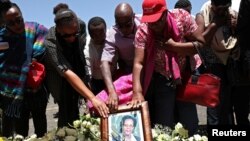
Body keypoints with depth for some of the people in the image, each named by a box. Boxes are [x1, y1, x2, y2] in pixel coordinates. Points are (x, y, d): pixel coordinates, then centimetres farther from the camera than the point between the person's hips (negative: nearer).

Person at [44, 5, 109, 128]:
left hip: (79, 70, 4)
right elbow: (68, 73, -44)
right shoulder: (50, 43, -36)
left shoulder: (81, 26, -20)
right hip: (60, 76, -4)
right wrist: (93, 98, -53)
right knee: (67, 110, -13)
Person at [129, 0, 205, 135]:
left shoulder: (182, 17, -16)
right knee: (163, 126, -2)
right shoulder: (143, 31, -17)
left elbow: (201, 44, -12)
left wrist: (173, 45, -23)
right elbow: (138, 63, -23)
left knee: (189, 124, 8)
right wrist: (137, 92, -35)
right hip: (162, 81, -1)